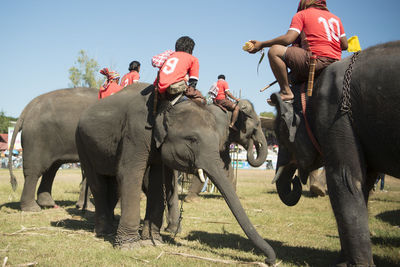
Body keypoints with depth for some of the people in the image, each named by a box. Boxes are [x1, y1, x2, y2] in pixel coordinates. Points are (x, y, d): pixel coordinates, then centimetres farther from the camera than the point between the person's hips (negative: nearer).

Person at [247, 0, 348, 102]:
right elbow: (344, 45, 18)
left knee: (274, 50, -8)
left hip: (316, 60, -8)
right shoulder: (335, 18, 23)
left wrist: (262, 44, -2)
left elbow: (288, 38, -8)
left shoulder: (302, 14, 6)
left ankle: (286, 92, -15)